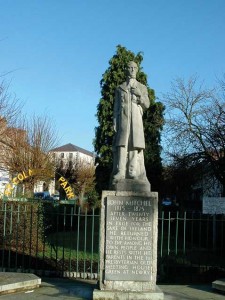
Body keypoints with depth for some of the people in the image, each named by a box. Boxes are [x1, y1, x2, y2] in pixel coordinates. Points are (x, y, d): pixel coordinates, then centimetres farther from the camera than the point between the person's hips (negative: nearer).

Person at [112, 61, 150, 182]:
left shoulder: (142, 88, 17)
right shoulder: (119, 88, 16)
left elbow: (147, 105, 10)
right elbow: (116, 108, 12)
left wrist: (140, 95, -8)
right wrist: (114, 122, 0)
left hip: (136, 119, 0)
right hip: (122, 119, 0)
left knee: (135, 145, -8)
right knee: (121, 145, -10)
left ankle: (134, 173, -9)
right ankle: (120, 173, -14)